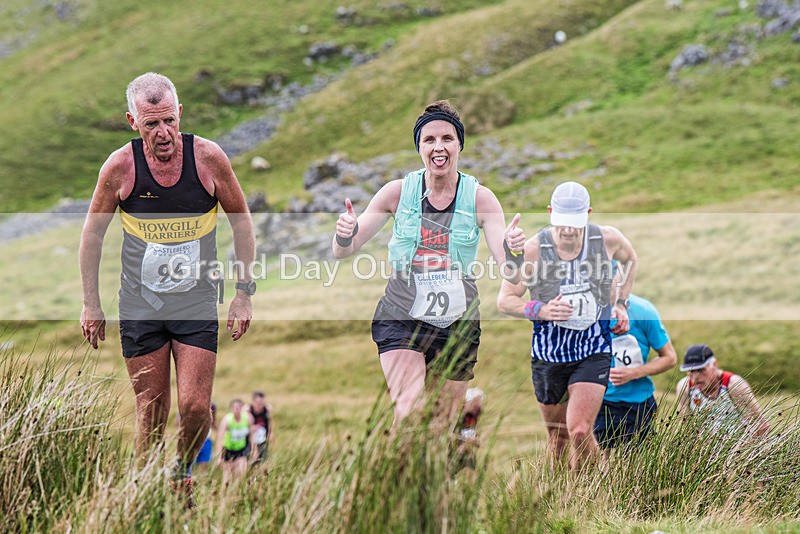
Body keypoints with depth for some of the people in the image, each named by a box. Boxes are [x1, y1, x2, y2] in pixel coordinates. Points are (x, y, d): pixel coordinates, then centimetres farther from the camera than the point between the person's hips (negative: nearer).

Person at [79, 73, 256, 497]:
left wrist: (244, 294, 2)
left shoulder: (208, 158, -9)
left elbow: (241, 223, 4)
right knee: (150, 411, 2)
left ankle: (183, 471, 22)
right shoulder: (119, 167, -9)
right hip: (140, 307, 0)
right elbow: (93, 234, 5)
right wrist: (91, 303, 5)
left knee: (195, 407, -7)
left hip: (197, 304, 0)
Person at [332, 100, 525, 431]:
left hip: (459, 324, 1)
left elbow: (509, 271, -12)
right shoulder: (398, 192, -4)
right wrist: (344, 235, -27)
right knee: (409, 412, -24)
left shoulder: (480, 198, -5)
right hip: (401, 319, -1)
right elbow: (342, 252, -3)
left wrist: (513, 252, -35)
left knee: (442, 427, 8)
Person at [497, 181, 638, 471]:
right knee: (557, 434, 14)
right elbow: (505, 300, -7)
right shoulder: (532, 250, -14)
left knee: (580, 431, -17)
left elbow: (629, 259, 17)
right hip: (549, 353, 1)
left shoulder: (608, 238, -9)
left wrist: (620, 303, 10)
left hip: (593, 352, -1)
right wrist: (540, 310, -24)